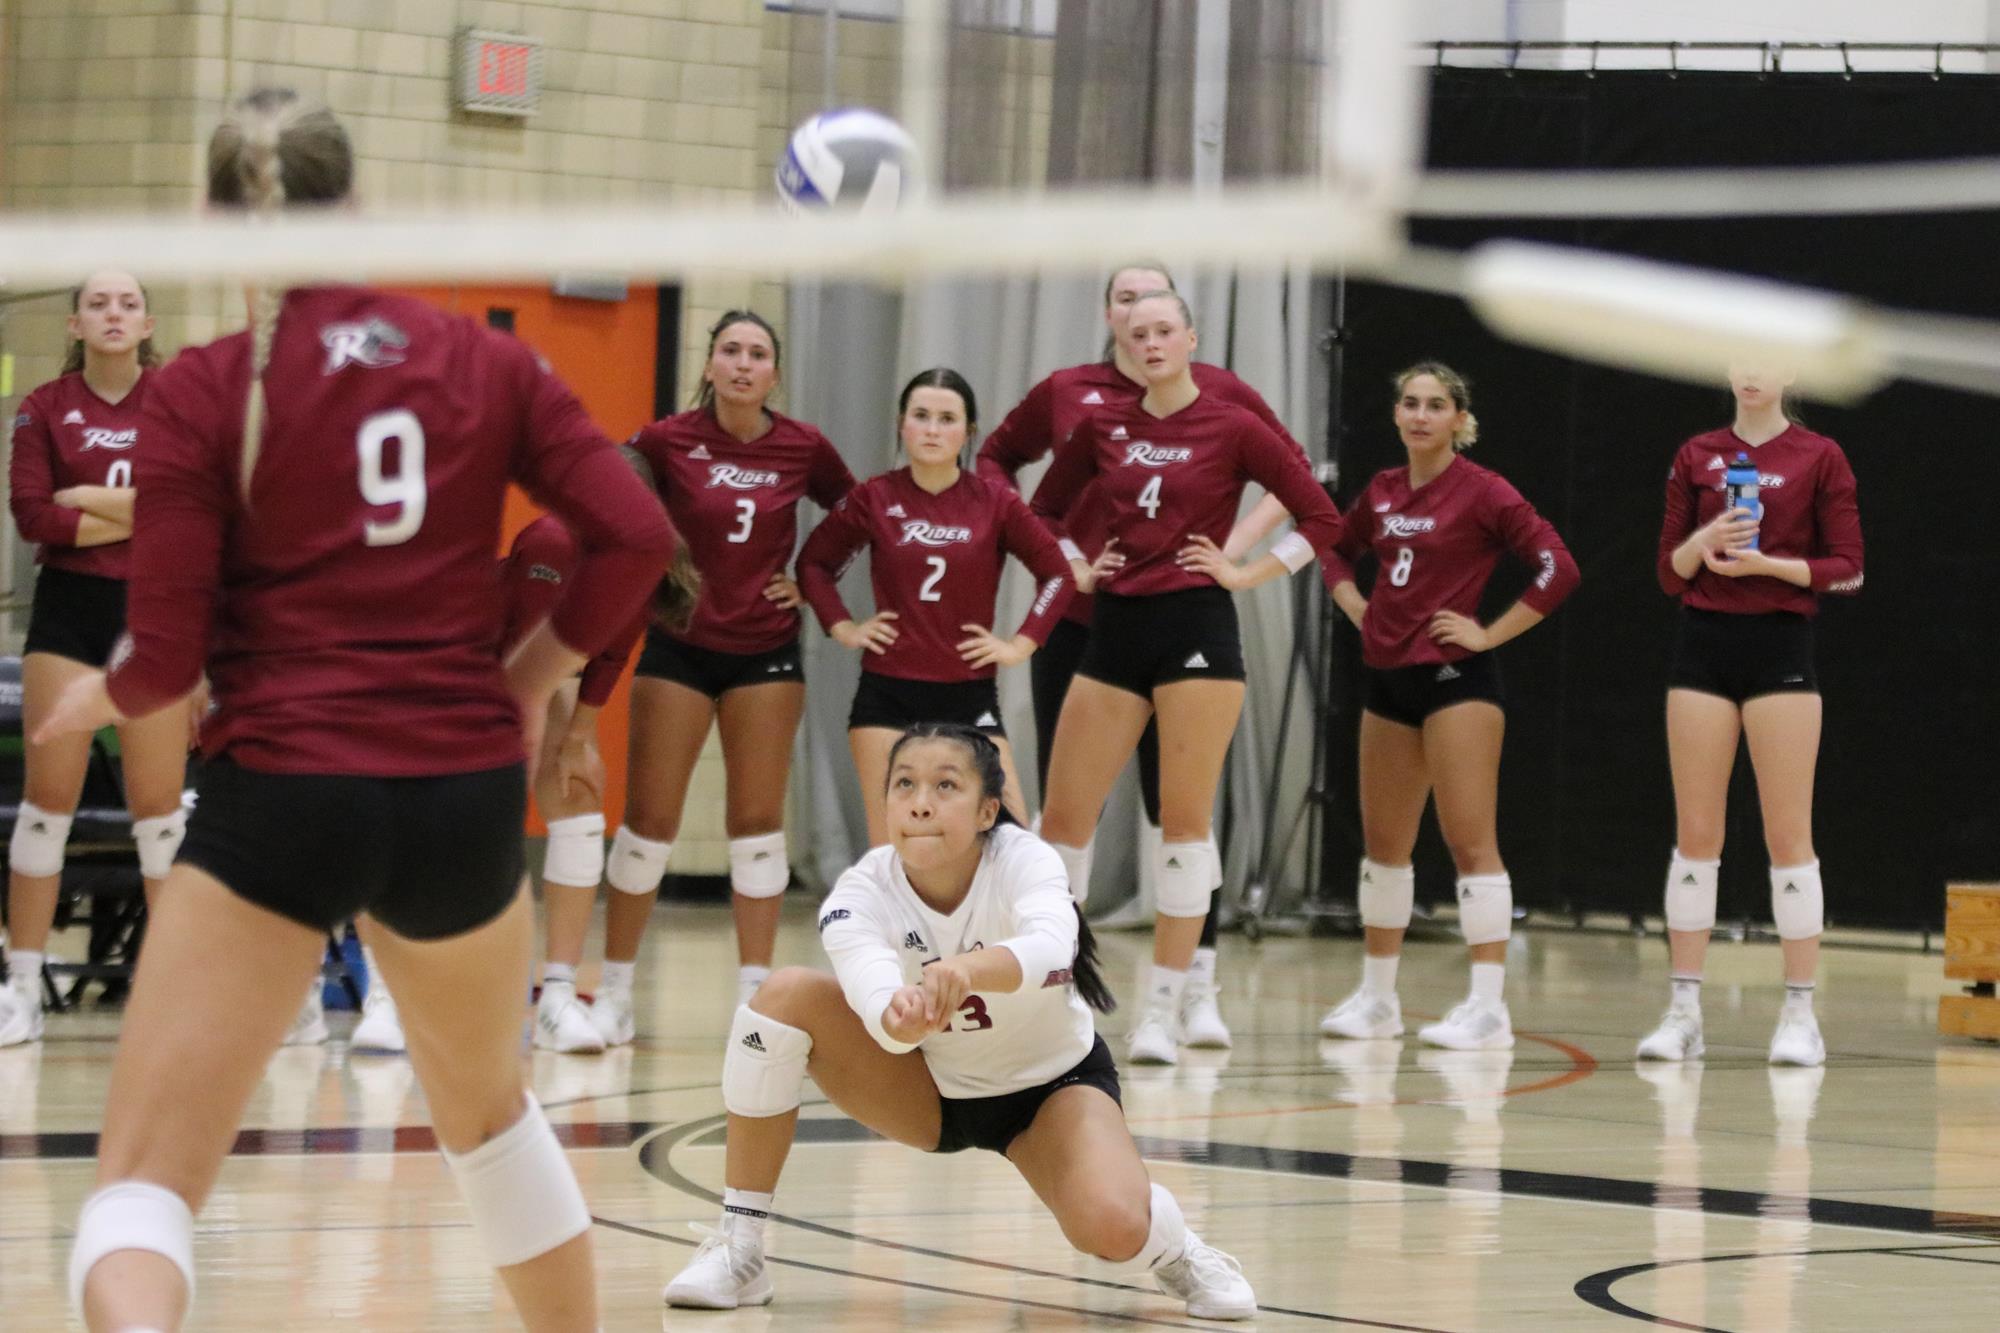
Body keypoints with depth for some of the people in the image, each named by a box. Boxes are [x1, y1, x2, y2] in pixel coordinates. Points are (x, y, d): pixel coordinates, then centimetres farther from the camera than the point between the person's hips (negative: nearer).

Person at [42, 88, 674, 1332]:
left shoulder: (203, 392, -5)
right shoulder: (485, 362, 4)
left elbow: (166, 659, -7)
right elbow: (637, 537, -3)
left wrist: (95, 699, 14)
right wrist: (534, 674, 10)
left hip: (281, 802, -4)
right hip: (467, 796, 4)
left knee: (148, 1180, -4)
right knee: (489, 1107, 31)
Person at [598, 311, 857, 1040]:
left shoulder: (804, 448, -4)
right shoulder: (669, 440, -9)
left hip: (765, 651, 1)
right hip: (679, 646, -1)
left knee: (758, 822, 3)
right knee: (649, 819, 0)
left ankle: (756, 993, 9)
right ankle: (614, 991, 8)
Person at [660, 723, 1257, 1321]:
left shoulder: (1022, 860, -27)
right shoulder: (860, 895, -24)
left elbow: (1051, 947, -50)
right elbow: (872, 988, -46)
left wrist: (967, 969, -71)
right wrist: (902, 1016, -70)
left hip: (1051, 1082, -2)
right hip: (925, 1088, 2)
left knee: (1113, 1229, -33)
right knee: (786, 994, -25)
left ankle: (1173, 1249, 8)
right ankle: (736, 1250, -16)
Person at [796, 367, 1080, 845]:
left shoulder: (995, 504, -1)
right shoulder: (875, 499, 0)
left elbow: (1057, 573, 5)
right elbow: (814, 562, 12)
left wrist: (1022, 644, -2)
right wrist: (842, 627, 2)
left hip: (970, 696, 0)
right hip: (887, 694, 0)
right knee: (888, 849, -2)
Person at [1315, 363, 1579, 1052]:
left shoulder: (1482, 492, -9)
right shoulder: (1381, 492, 10)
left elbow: (1558, 568, -14)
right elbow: (1335, 551, 28)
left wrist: (1490, 633, -13)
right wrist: (1359, 609, 12)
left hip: (1455, 677, -7)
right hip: (1389, 678, 7)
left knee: (1470, 839, -11)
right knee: (1383, 841, 13)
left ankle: (1489, 1006, -12)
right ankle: (1377, 996, 23)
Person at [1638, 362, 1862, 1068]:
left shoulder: (1819, 458, 1)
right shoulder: (1695, 457, 10)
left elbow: (1846, 570, -2)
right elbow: (1671, 573, 10)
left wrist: (1767, 562, -16)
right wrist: (1702, 544, -11)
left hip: (1780, 646, -3)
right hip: (1704, 645, 3)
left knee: (1788, 835, -3)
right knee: (1694, 832, 3)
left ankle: (1800, 1014, 1)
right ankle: (1684, 1010, 7)